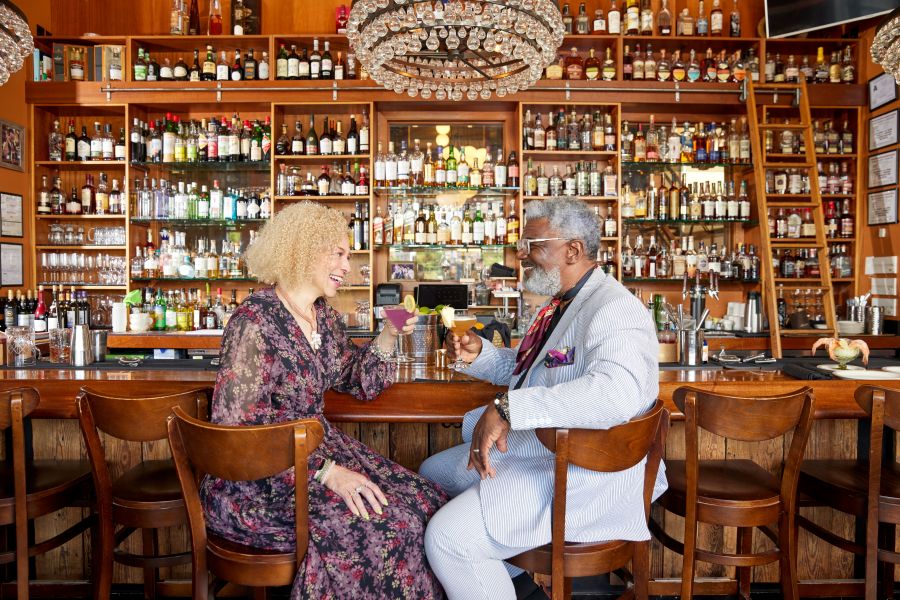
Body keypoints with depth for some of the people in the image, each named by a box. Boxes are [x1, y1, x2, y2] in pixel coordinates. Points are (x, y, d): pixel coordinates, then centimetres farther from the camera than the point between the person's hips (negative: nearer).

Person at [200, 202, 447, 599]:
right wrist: (324, 470, -26)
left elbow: (360, 384, 15)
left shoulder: (324, 316, 7)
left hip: (317, 446, 8)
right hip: (256, 479, -8)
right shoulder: (255, 323, -18)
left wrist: (390, 335, -1)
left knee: (425, 503, -8)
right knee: (383, 528, -23)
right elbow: (237, 425, -23)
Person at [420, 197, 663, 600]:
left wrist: (507, 408, -40)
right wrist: (479, 354, 5)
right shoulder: (559, 302, 12)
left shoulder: (614, 309, -21)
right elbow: (526, 369, 25)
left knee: (449, 535, -22)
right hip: (527, 447, 11)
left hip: (583, 472, -11)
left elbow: (617, 390, -41)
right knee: (430, 476, 20)